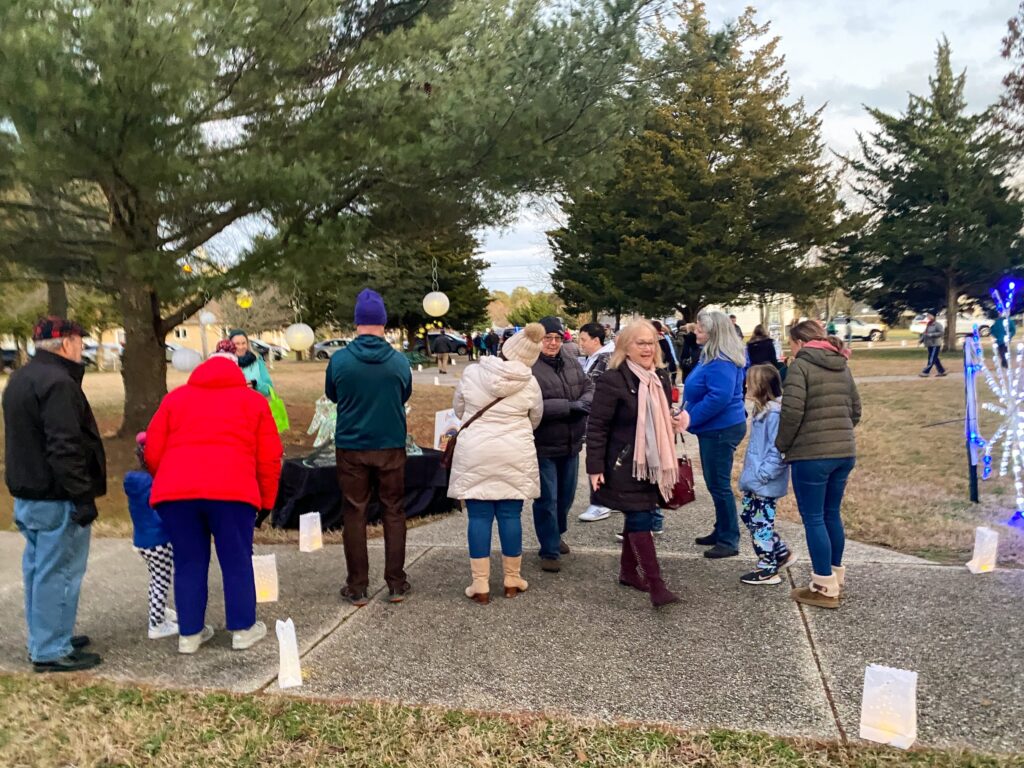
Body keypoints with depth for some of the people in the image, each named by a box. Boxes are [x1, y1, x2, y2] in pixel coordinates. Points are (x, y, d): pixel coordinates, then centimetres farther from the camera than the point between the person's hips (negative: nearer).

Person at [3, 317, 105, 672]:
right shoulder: (57, 383, -20)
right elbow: (65, 448, -25)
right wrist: (82, 497, -22)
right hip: (56, 499, -10)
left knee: (39, 569, 17)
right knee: (58, 573, -2)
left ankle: (43, 639, 29)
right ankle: (52, 651, 5)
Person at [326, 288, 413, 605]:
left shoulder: (339, 360, -10)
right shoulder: (399, 360, -8)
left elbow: (331, 395, 7)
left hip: (351, 448, 0)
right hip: (391, 447, 1)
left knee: (354, 515, 9)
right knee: (393, 513, 12)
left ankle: (357, 587, 14)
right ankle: (396, 584, 15)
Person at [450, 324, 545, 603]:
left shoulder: (471, 373, -4)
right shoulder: (530, 383, -5)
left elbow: (458, 409, 9)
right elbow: (535, 419, 11)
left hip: (475, 454, 0)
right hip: (514, 456, 0)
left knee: (479, 517, 4)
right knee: (511, 515, 9)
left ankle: (480, 585, 9)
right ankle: (512, 580, 20)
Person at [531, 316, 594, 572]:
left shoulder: (571, 362, 5)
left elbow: (590, 388, 6)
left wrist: (581, 404, -17)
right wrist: (569, 406, -22)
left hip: (571, 443, 7)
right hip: (542, 445, -7)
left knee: (566, 496, 20)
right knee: (547, 499, 1)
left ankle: (556, 535, 41)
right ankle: (549, 551, 13)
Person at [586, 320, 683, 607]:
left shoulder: (661, 377, 8)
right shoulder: (613, 380, -15)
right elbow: (597, 426, -15)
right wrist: (595, 467, -18)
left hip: (651, 464, 7)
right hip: (624, 466, -7)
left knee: (637, 517, 16)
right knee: (640, 520, -8)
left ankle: (628, 571, 31)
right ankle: (656, 586, -5)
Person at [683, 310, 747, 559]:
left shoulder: (721, 363, -21)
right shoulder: (713, 356, 13)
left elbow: (719, 397, -30)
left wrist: (690, 419, -21)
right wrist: (689, 416, 13)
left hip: (721, 429, -11)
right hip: (716, 428, 11)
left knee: (719, 485, -3)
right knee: (716, 483, 18)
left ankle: (729, 541, 6)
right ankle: (722, 531, 30)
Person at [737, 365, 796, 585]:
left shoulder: (774, 414, -22)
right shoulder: (762, 410, 9)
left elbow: (778, 450, -25)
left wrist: (762, 473, -21)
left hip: (765, 484, -10)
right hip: (754, 480, 10)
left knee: (761, 523, 2)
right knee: (750, 517, 19)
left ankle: (767, 570, 16)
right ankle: (782, 553, 32)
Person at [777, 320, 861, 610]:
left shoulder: (801, 365, -9)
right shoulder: (842, 366, 14)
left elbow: (792, 411, -17)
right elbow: (855, 410, 17)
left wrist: (781, 445, -4)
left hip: (811, 454, -7)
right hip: (845, 452, 8)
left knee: (813, 518, 2)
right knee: (832, 514, 19)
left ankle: (825, 588, 8)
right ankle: (835, 576, 30)